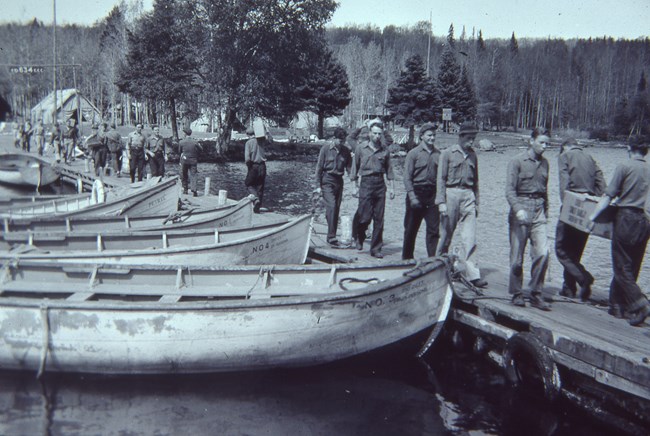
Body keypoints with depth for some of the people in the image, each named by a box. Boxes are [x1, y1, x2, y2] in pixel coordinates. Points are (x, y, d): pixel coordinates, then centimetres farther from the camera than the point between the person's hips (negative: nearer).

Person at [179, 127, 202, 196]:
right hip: (193, 161, 0)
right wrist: (199, 145, 23)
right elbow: (201, 150, 5)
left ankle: (185, 190, 19)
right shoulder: (195, 142, -5)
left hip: (184, 160, 0)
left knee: (184, 176, 16)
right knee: (193, 175, 0)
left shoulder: (181, 142, -7)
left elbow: (179, 151, 6)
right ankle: (194, 190, -15)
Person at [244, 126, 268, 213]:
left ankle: (256, 199, -12)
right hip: (262, 166, 4)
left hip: (253, 166, -4)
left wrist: (249, 166, 0)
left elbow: (247, 158, -17)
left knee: (249, 185, 14)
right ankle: (257, 207, 16)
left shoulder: (248, 143, -9)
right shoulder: (262, 141, 0)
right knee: (260, 187, 12)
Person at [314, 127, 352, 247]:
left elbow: (349, 168, 7)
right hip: (327, 181, -4)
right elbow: (319, 167, -2)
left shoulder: (346, 151, 5)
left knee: (336, 209, 5)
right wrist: (318, 185, -5)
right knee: (331, 207, -16)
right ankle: (331, 236, -18)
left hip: (339, 181, 4)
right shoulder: (325, 149, -4)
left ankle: (331, 236, 14)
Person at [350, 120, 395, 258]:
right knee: (365, 216, -8)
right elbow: (355, 168, 6)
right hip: (366, 183, -3)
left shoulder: (384, 150, 9)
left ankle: (376, 248, 10)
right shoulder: (361, 148, 3)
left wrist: (392, 187, 8)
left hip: (380, 184, 3)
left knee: (379, 219, 2)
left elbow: (389, 170, 13)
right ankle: (359, 237, 23)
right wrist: (355, 186, 3)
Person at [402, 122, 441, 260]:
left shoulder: (438, 154, 7)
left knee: (434, 229, -1)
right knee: (411, 228, 7)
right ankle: (407, 257, 21)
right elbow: (407, 177, -6)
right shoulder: (413, 153, -3)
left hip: (433, 194, 3)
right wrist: (412, 197, -13)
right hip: (417, 193, -2)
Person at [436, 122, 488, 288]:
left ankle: (472, 274, -7)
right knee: (446, 234, 5)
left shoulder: (473, 155, 13)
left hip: (468, 195, 3)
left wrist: (476, 202, 16)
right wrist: (441, 202, -11)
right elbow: (441, 179, -4)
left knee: (470, 238, -4)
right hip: (451, 194, -3)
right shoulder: (448, 154, -1)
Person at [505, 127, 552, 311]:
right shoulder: (518, 161, -4)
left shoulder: (544, 163, 13)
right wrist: (518, 209, -25)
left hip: (538, 211, 4)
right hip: (521, 208, -4)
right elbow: (510, 190, -12)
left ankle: (536, 294, 4)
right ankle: (516, 294, 15)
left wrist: (546, 210, 21)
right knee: (517, 256, 2)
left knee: (542, 252, -7)